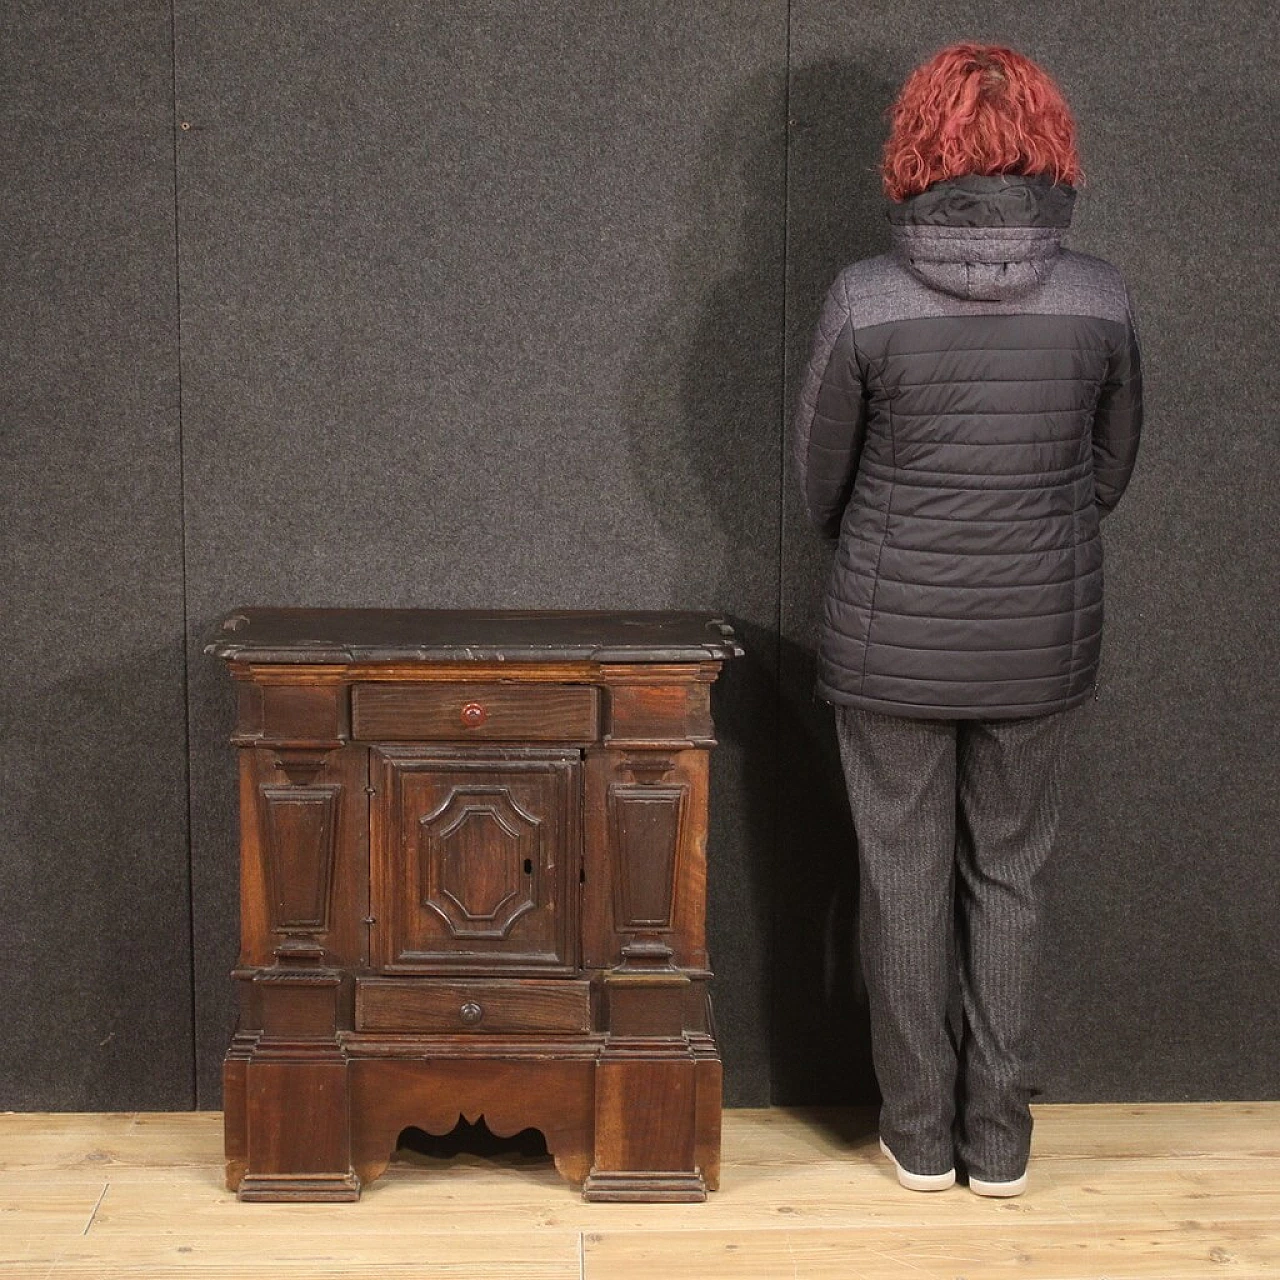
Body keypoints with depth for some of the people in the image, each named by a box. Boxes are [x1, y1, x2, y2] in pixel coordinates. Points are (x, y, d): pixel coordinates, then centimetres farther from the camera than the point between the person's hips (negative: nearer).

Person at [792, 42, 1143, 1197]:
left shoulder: (866, 300, -14)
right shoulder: (1100, 298, -7)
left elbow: (820, 478, -2)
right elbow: (1113, 472, 5)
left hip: (891, 644, -2)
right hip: (1042, 640, 2)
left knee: (906, 885, 12)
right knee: (1009, 882, 15)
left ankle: (921, 1135, 24)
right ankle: (999, 1140, 23)